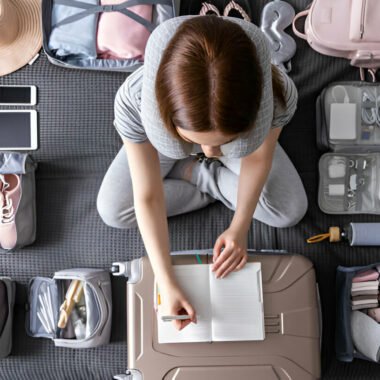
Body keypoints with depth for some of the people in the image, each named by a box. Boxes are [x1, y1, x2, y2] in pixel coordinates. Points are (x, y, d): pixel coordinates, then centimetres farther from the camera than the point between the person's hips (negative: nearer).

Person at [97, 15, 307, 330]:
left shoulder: (278, 94, -43)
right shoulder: (135, 100, -44)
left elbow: (259, 156, -20)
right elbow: (148, 198, -33)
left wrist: (240, 228, -22)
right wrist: (166, 284, -32)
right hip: (165, 135, 0)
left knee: (291, 212, -8)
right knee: (112, 211, -11)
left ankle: (191, 173, 6)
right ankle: (212, 183, 4)